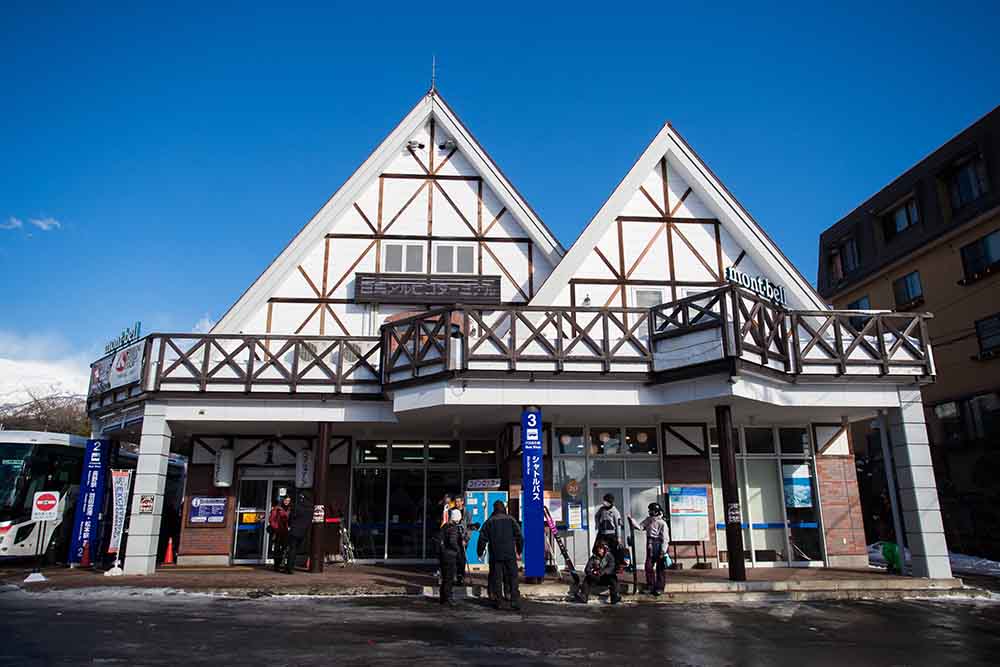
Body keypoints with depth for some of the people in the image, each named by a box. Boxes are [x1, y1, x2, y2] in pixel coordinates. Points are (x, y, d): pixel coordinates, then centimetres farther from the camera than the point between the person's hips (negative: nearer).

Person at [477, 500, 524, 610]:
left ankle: (497, 601, 10)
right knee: (513, 577, 2)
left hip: (495, 555, 0)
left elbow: (482, 539, 3)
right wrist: (519, 551, 13)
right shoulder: (511, 520, 3)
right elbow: (519, 537, 3)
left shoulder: (489, 522, 3)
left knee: (496, 578, 7)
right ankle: (515, 600, -5)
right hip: (510, 554, 0)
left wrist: (480, 553, 12)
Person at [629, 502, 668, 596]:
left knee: (660, 568, 5)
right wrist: (632, 521, -14)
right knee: (648, 567, 8)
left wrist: (663, 552, -15)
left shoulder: (662, 523, -12)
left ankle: (659, 588, 14)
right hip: (650, 547, 6)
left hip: (659, 547, -6)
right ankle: (650, 586, 20)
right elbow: (640, 526, 0)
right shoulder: (648, 520, 6)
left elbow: (664, 539, -13)